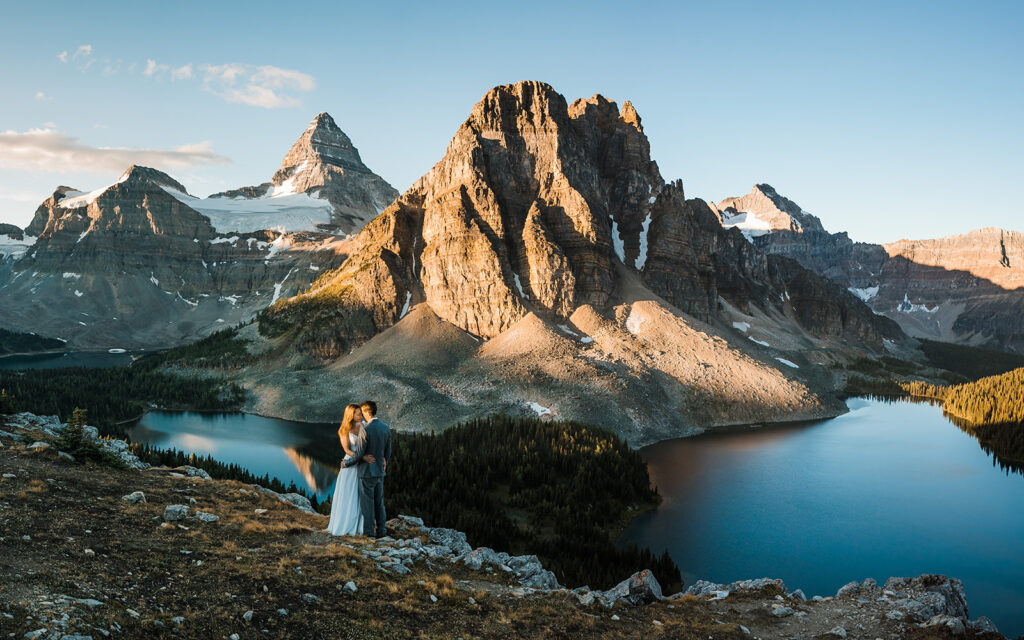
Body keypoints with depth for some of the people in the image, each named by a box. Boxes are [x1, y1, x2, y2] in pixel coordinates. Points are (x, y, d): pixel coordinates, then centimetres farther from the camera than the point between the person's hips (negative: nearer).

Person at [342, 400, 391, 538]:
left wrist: (346, 463, -2)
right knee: (379, 502, 14)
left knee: (367, 502, 3)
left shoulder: (366, 430, -20)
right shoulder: (386, 428, 2)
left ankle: (369, 532, 8)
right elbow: (388, 452, 10)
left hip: (367, 472, -7)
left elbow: (359, 454, -18)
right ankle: (381, 530, 18)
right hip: (380, 472, 7)